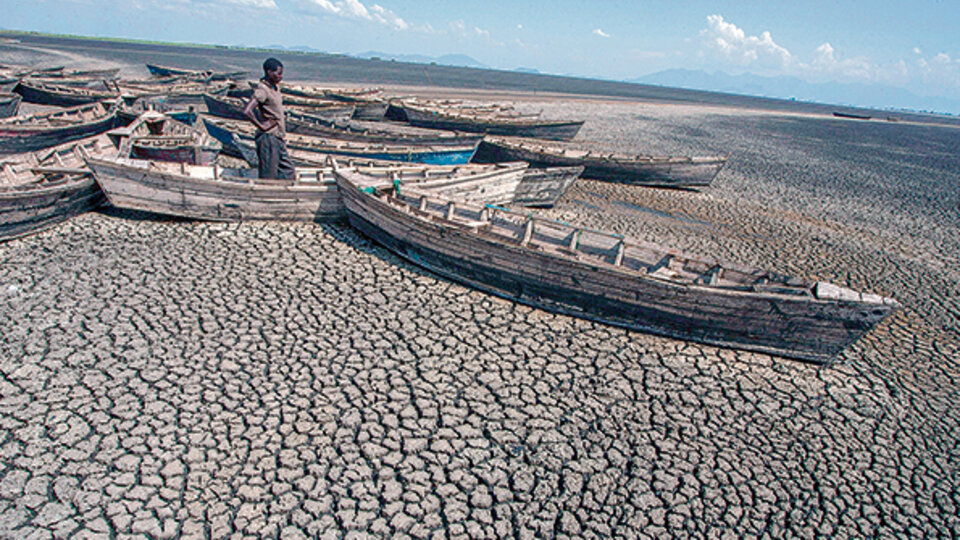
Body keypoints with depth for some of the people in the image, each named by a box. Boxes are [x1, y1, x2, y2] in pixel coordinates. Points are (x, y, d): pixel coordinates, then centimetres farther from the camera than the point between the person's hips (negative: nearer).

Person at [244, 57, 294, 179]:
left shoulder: (275, 87, 12)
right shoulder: (262, 89, -15)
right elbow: (247, 111, -27)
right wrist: (261, 126, -18)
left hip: (278, 137, 9)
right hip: (268, 137, -9)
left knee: (287, 171, 12)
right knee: (269, 176, -4)